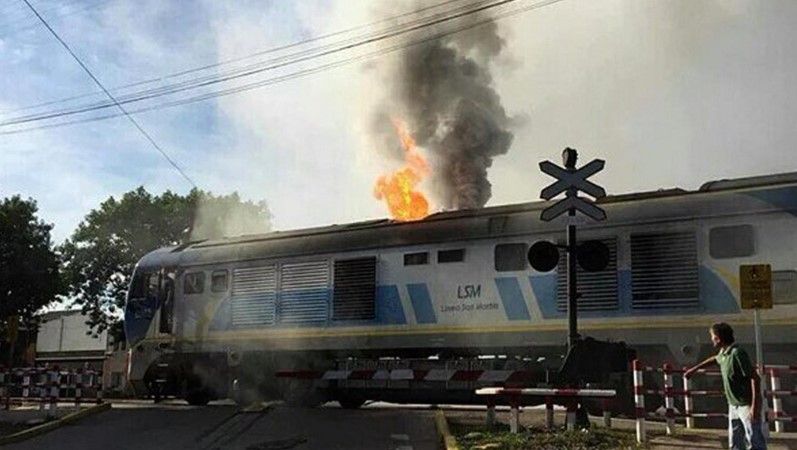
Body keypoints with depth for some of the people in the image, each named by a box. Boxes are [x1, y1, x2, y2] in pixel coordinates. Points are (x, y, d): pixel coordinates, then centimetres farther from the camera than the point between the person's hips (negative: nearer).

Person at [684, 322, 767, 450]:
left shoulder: (737, 353, -22)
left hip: (747, 405, -9)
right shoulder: (723, 353, 5)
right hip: (733, 405, 9)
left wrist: (755, 406, -25)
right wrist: (695, 368, 36)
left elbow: (755, 378, -23)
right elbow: (715, 359, 31)